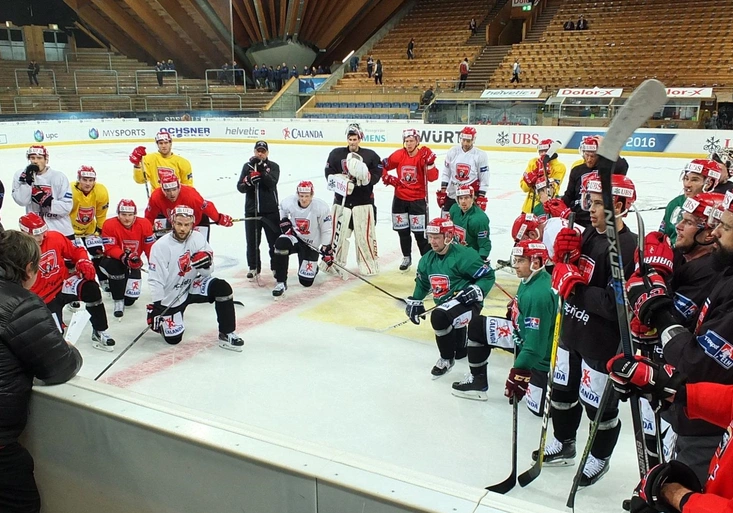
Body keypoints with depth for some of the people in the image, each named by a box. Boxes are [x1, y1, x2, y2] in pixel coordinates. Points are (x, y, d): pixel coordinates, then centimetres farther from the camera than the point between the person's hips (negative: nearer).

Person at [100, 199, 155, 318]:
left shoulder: (144, 224, -15)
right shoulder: (110, 225, -21)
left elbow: (150, 248, -9)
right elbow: (110, 249, -23)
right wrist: (123, 257, -41)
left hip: (134, 263, 2)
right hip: (113, 260, -2)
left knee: (130, 299, -8)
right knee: (115, 265, -40)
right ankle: (118, 301, -19)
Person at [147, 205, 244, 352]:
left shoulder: (197, 238, -10)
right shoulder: (161, 246, -19)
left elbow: (207, 272, -7)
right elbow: (155, 280, -19)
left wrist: (206, 262, -30)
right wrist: (156, 306, -25)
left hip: (193, 286, 3)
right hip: (171, 295, -3)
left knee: (222, 288, -23)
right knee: (173, 338, -2)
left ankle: (226, 334, -12)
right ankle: (161, 319, 33)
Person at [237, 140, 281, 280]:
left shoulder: (273, 166, -1)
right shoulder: (247, 166, 5)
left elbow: (272, 183, -18)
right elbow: (240, 187, -2)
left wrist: (261, 169, -27)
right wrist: (249, 181, -22)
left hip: (271, 211, -2)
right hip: (251, 210, 2)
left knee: (275, 240, 6)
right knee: (252, 242, 9)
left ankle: (276, 266, 21)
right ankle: (254, 267, 23)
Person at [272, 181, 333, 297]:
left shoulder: (321, 207, -22)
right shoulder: (289, 202, -16)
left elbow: (326, 230, -12)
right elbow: (282, 208, 11)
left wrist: (326, 248, -14)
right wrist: (284, 220, -3)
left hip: (312, 244, -1)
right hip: (294, 237, 2)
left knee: (306, 281, -1)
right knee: (281, 243, -36)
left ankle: (312, 268, 39)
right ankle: (281, 283, -23)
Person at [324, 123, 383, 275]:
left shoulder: (370, 155, 2)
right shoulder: (336, 154, 4)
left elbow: (376, 176, -3)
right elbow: (329, 175, 1)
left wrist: (364, 174, -22)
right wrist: (342, 182, -16)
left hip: (364, 201, -1)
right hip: (342, 200, 1)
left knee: (366, 234, 1)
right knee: (338, 233, 5)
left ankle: (369, 263, 15)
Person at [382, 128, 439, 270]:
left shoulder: (424, 155, -10)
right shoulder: (398, 155, -3)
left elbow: (433, 177, -18)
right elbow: (382, 166, 10)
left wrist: (430, 162, -32)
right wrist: (387, 178, -5)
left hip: (418, 199, -3)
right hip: (400, 198, 4)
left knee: (420, 231, -5)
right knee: (402, 230, 14)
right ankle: (407, 257, 31)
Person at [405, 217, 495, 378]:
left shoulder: (463, 255, -16)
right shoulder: (427, 259, 7)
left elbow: (488, 276, -10)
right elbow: (422, 283, 24)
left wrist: (476, 291, -24)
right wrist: (414, 302, 18)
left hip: (467, 303, -8)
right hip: (446, 306, 8)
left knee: (439, 317, -35)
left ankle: (447, 359, -14)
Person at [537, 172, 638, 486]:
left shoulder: (626, 247, -22)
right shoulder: (589, 233, 4)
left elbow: (615, 304, -28)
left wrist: (575, 289, -28)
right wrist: (564, 255, -7)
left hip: (602, 340, -8)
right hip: (572, 329, 8)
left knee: (598, 403, 10)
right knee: (562, 389, 21)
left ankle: (599, 458, 35)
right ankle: (564, 443, 44)